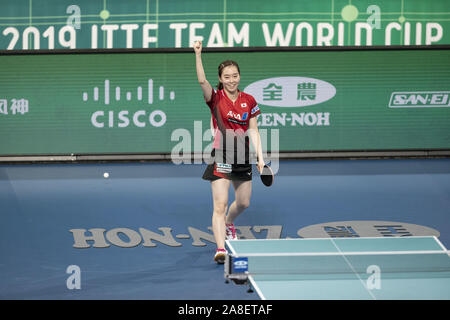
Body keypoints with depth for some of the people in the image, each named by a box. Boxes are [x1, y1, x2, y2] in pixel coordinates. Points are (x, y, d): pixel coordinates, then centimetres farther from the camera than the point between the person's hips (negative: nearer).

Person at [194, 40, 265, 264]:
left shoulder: (249, 101, 4)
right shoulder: (216, 98, -7)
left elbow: (253, 131, 6)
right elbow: (202, 80, -25)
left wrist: (260, 159, 0)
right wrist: (198, 55, -37)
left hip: (243, 158, 5)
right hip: (221, 158, -5)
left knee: (243, 202, 19)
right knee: (220, 205, -13)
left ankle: (228, 224, 51)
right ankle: (220, 249, -19)